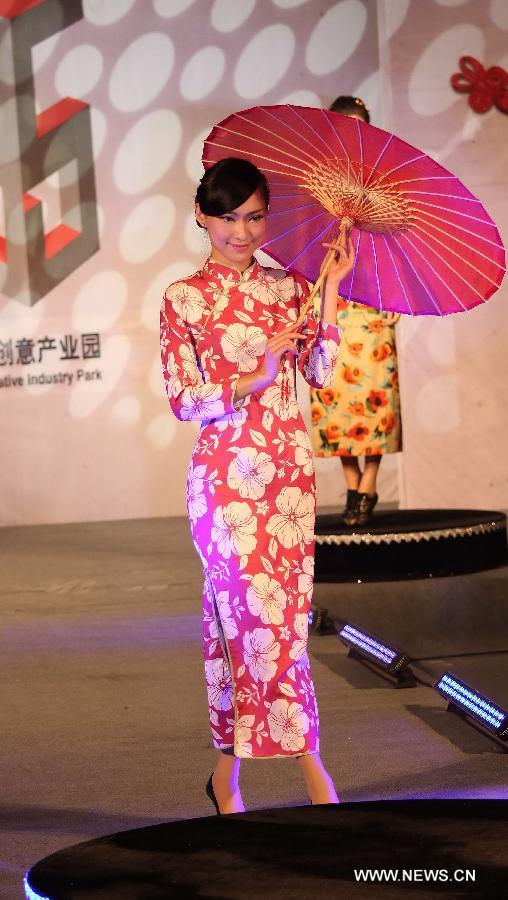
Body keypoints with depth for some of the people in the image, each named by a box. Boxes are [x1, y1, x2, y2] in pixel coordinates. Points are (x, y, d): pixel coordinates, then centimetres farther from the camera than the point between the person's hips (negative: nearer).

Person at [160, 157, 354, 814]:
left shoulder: (288, 288, 10)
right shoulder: (185, 299, 0)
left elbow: (321, 370, -1)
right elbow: (183, 400, -4)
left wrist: (331, 290, -4)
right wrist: (254, 378, -17)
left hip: (289, 470, 4)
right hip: (227, 474, -4)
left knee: (282, 616, 4)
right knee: (266, 614, -6)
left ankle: (227, 775, 15)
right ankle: (314, 776, 2)